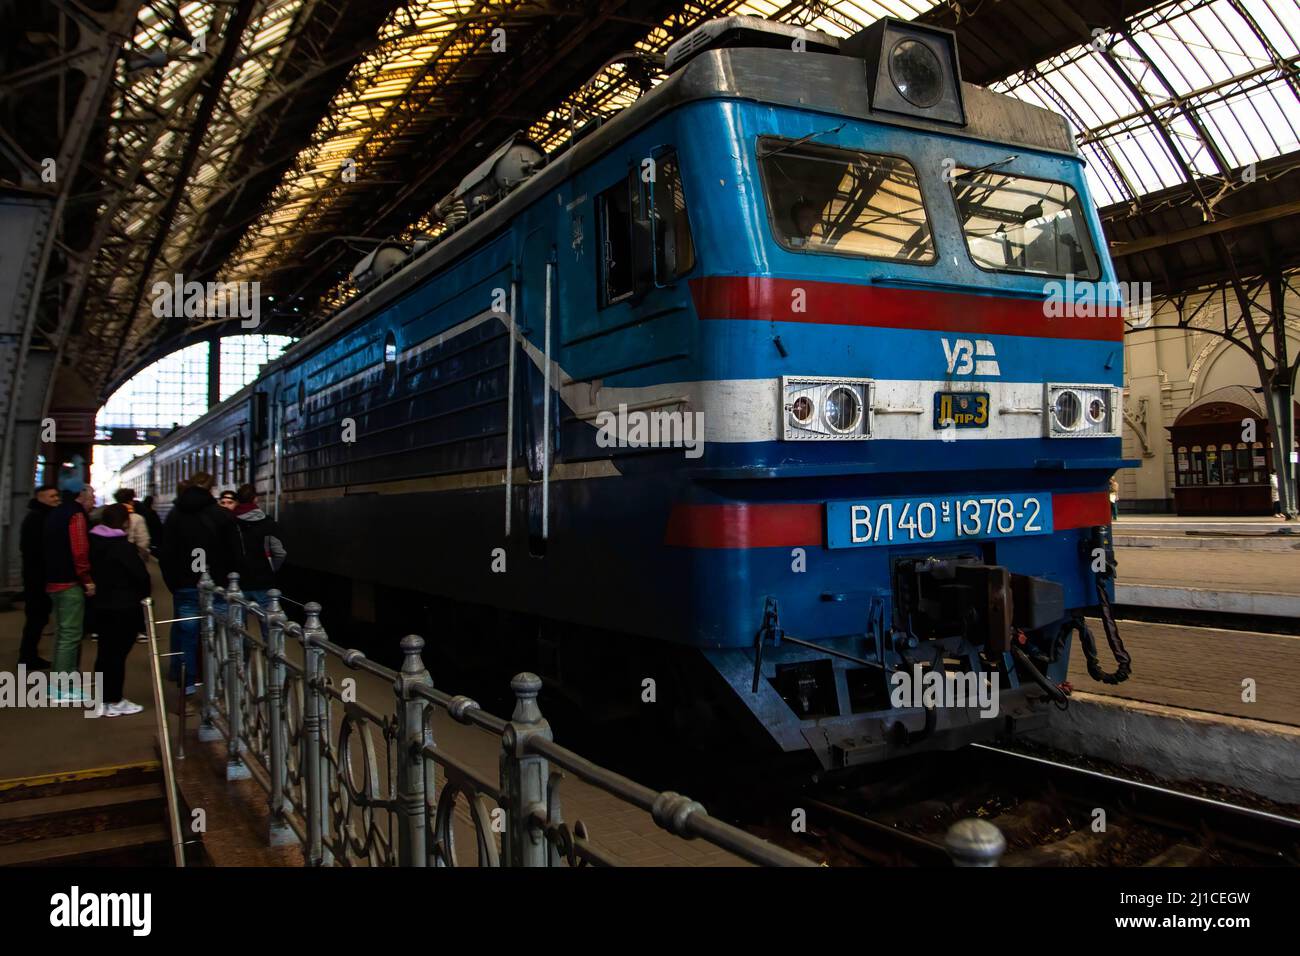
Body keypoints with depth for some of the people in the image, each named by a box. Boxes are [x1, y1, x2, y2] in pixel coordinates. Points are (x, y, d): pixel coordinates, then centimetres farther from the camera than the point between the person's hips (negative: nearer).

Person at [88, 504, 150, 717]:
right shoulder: (124, 547, -16)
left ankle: (102, 700, 19)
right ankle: (115, 702, 5)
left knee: (105, 652, 13)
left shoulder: (95, 543, 6)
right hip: (124, 608, -7)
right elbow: (141, 575, -16)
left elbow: (92, 571, 12)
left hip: (101, 605, 7)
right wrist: (144, 593, 2)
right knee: (118, 653, -1)